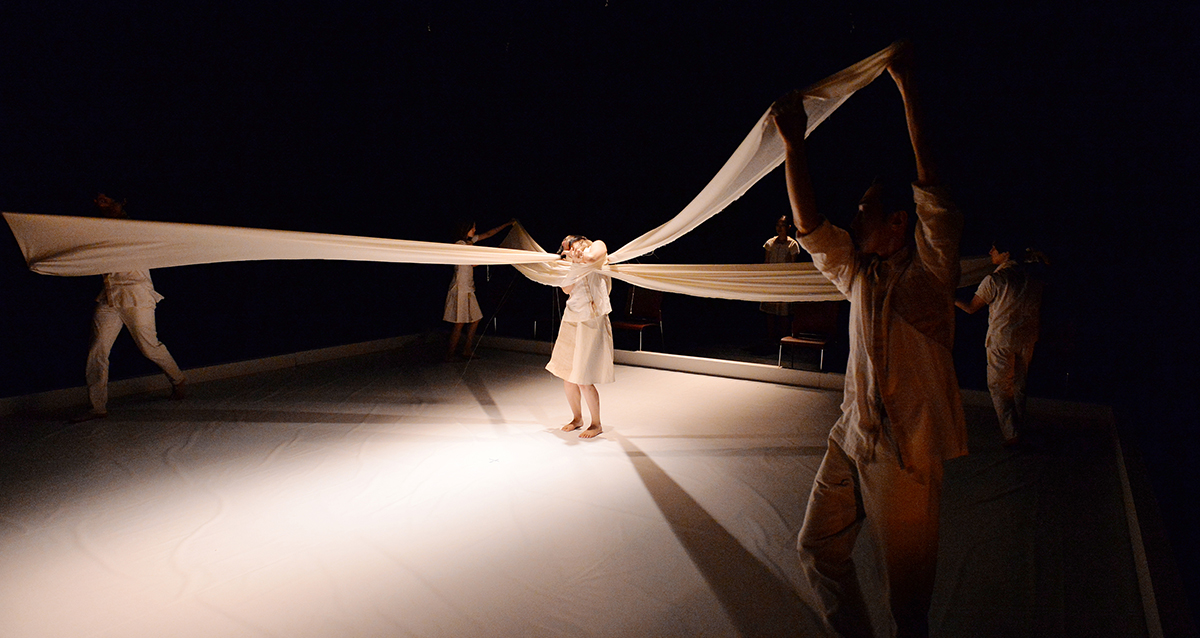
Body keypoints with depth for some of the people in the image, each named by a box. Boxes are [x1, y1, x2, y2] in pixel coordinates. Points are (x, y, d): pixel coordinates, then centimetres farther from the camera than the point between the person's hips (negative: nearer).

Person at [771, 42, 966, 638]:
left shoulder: (930, 269, -6)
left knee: (907, 585, 7)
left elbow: (932, 186, -17)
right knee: (817, 548, 13)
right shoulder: (859, 274, 9)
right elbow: (811, 228, 2)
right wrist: (793, 145, -4)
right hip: (850, 437, 6)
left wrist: (907, 85, -17)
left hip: (906, 449, -6)